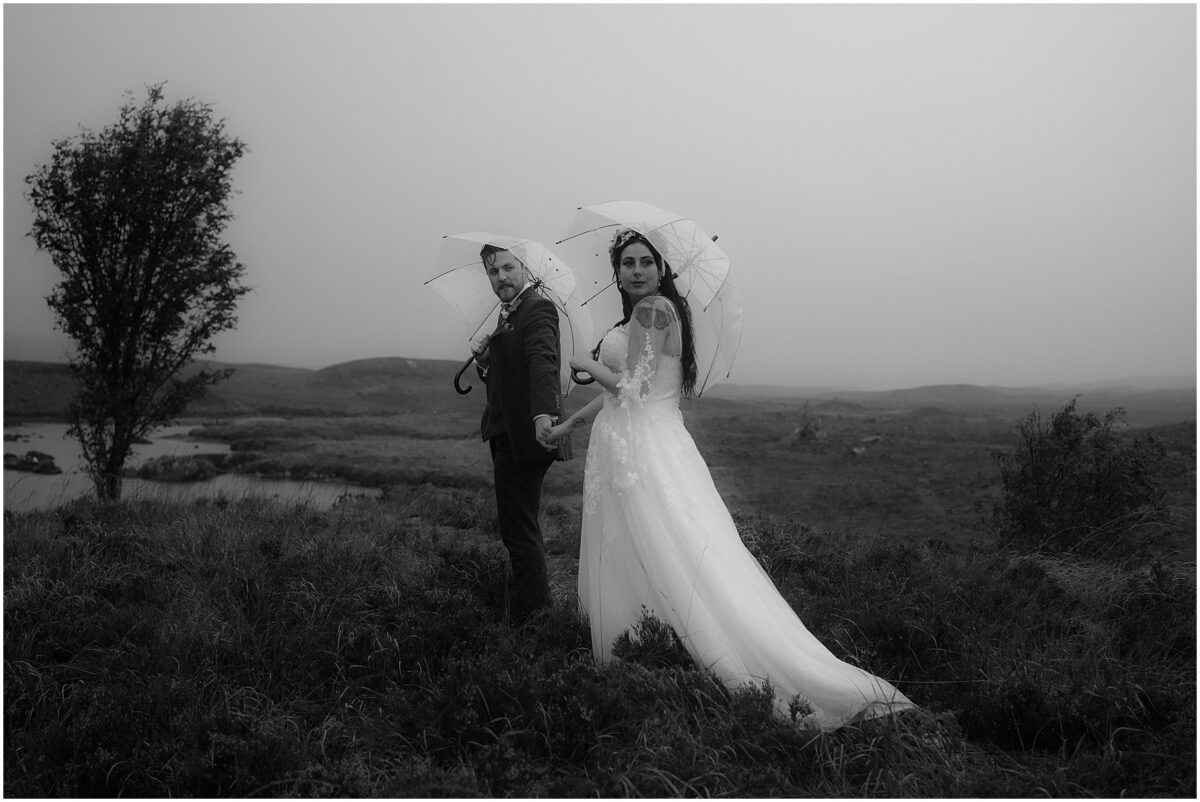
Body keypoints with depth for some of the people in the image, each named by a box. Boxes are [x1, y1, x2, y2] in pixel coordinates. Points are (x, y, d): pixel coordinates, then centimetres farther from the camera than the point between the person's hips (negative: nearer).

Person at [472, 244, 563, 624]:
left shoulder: (538, 308, -12)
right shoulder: (508, 315, 18)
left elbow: (543, 360, -30)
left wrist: (543, 412, -46)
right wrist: (484, 360, 0)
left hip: (524, 436, -10)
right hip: (507, 437, 10)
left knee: (520, 532, -6)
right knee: (518, 526, 22)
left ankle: (527, 618, 3)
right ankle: (539, 602, 37)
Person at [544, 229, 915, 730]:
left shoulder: (653, 307, -10)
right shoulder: (637, 316, 18)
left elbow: (631, 387, -15)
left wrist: (587, 363, 2)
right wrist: (570, 423, 33)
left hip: (645, 455, -10)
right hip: (625, 453, 10)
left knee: (689, 573, -11)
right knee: (623, 570, 12)